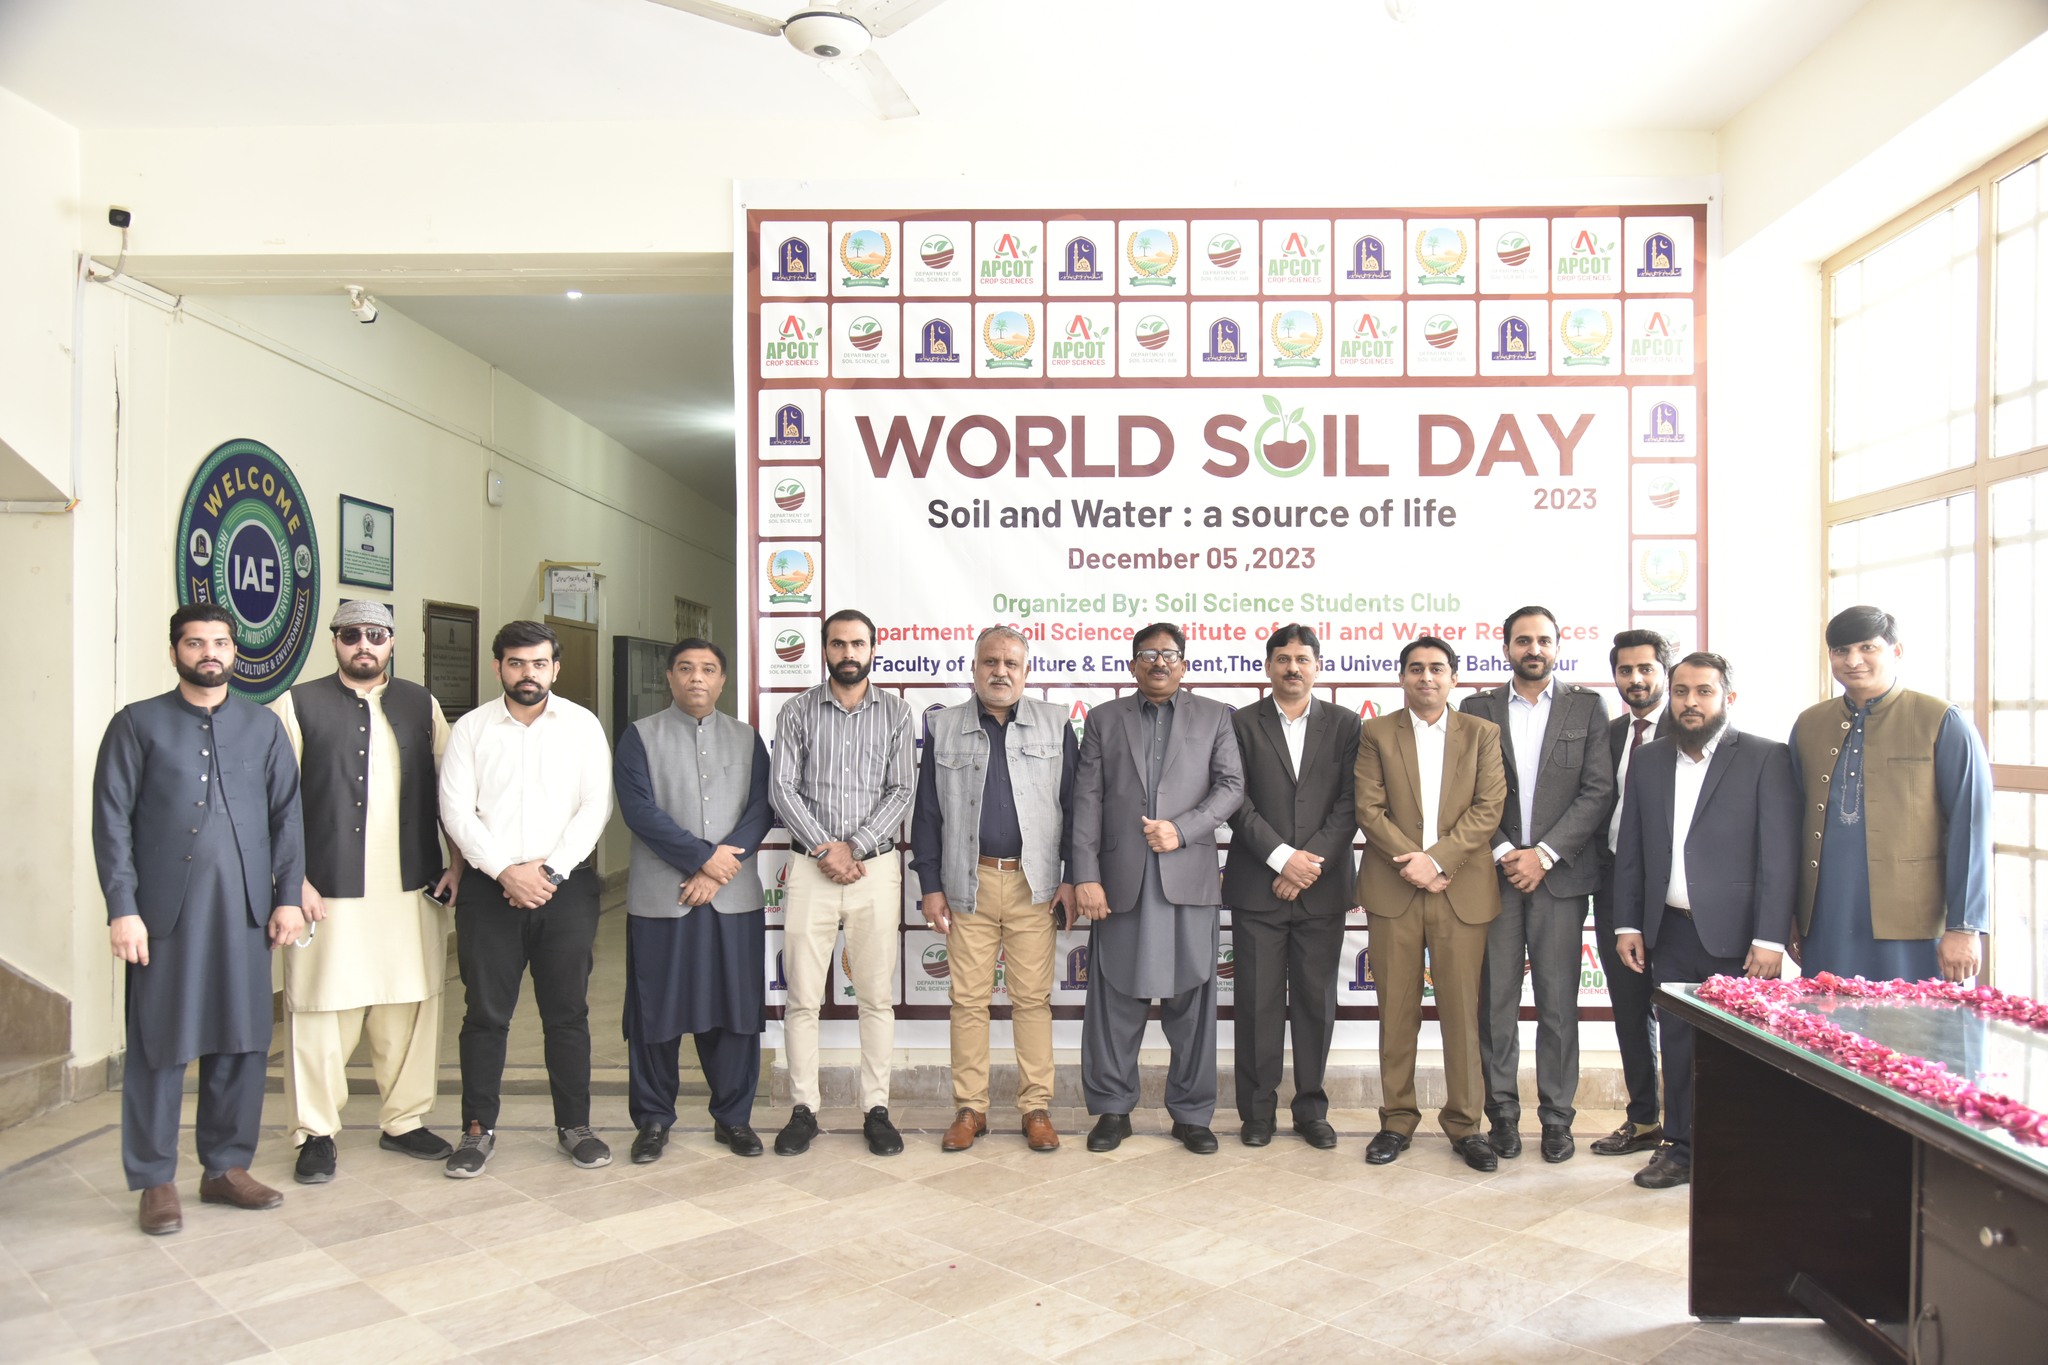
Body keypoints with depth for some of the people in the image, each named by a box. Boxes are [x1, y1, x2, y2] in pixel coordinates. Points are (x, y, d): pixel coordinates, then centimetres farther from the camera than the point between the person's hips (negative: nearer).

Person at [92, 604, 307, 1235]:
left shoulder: (263, 725, 11)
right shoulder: (137, 723, 4)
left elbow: (286, 814, 9)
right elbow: (112, 821, -1)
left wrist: (288, 896, 1)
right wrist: (122, 907, -8)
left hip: (245, 911, 2)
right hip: (165, 911, -2)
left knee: (242, 1042, 6)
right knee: (159, 1047, 4)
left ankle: (226, 1167, 20)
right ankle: (155, 1181, 17)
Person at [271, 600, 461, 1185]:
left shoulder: (422, 705, 12)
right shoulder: (298, 705, 2)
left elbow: (451, 787, 13)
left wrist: (458, 861, 6)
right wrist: (295, 881, -9)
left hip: (412, 892, 3)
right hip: (329, 894, -3)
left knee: (410, 1011, 9)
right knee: (320, 1013, 3)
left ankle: (405, 1121, 23)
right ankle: (315, 1134, 18)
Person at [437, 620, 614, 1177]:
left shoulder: (582, 725, 4)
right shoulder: (470, 729, 5)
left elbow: (595, 806, -2)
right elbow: (456, 811, -1)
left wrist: (549, 870, -11)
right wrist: (505, 871, -11)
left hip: (566, 886, 0)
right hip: (488, 887, 0)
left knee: (568, 1012, 6)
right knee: (485, 1013, 5)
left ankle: (574, 1125, 17)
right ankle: (478, 1129, 18)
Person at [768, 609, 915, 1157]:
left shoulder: (895, 712, 6)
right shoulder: (798, 711, 5)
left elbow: (902, 790, -1)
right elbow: (782, 788, -2)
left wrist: (855, 847, -11)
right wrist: (824, 847, -12)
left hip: (875, 865, 0)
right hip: (810, 865, 0)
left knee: (877, 996, 5)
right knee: (802, 997, 3)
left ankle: (877, 1109, 15)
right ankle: (803, 1109, 15)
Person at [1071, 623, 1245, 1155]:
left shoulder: (1213, 716, 11)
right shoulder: (1104, 719, 11)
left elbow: (1231, 785, 2)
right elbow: (1087, 800, 4)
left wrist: (1182, 828, -12)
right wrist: (1085, 875, -5)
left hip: (1189, 880, 0)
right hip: (1120, 881, 0)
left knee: (1191, 1002, 5)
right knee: (1115, 1002, 5)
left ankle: (1192, 1114, 18)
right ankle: (1113, 1110, 19)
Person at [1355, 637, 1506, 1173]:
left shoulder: (1482, 733, 9)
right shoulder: (1376, 734, 7)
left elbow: (1489, 808, -1)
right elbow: (1368, 810, 0)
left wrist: (1438, 859, -11)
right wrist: (1412, 863, -11)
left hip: (1463, 888, 0)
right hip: (1393, 888, 0)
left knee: (1463, 1009, 3)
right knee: (1397, 1009, 5)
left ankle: (1465, 1124, 15)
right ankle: (1397, 1120, 16)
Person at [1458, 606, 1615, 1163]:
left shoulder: (1587, 706, 6)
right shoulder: (1478, 709, 8)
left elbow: (1598, 792, -2)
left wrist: (1544, 854, -10)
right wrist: (1502, 853, -9)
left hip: (1560, 873, 0)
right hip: (1493, 872, 1)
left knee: (1558, 1003, 3)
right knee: (1495, 1001, 4)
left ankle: (1557, 1117, 15)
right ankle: (1502, 1113, 14)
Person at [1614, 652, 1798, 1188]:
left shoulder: (1765, 759, -3)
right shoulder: (1649, 759, 10)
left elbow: (1780, 854, -8)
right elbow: (1629, 850, 12)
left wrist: (1770, 938, -13)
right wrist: (1627, 924, 7)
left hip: (1735, 934, -4)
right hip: (1670, 932, 4)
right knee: (1677, 1044, 10)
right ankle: (1680, 1148, 22)